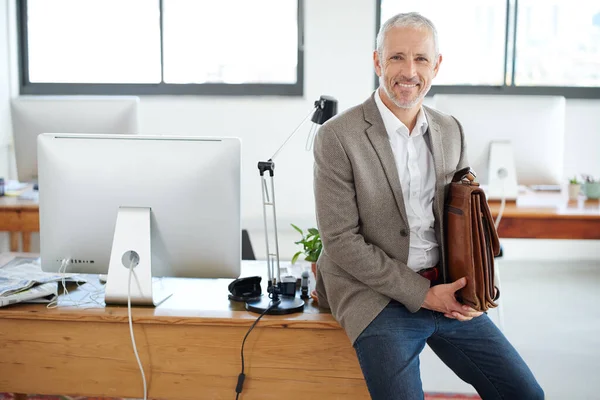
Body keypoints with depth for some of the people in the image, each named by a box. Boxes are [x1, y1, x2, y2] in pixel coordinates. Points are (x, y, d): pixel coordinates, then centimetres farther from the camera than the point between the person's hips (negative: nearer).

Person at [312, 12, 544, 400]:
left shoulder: (451, 130, 8)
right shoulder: (338, 136, -10)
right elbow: (341, 241, -13)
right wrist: (423, 294, -14)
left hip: (445, 291, 5)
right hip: (377, 294, -5)